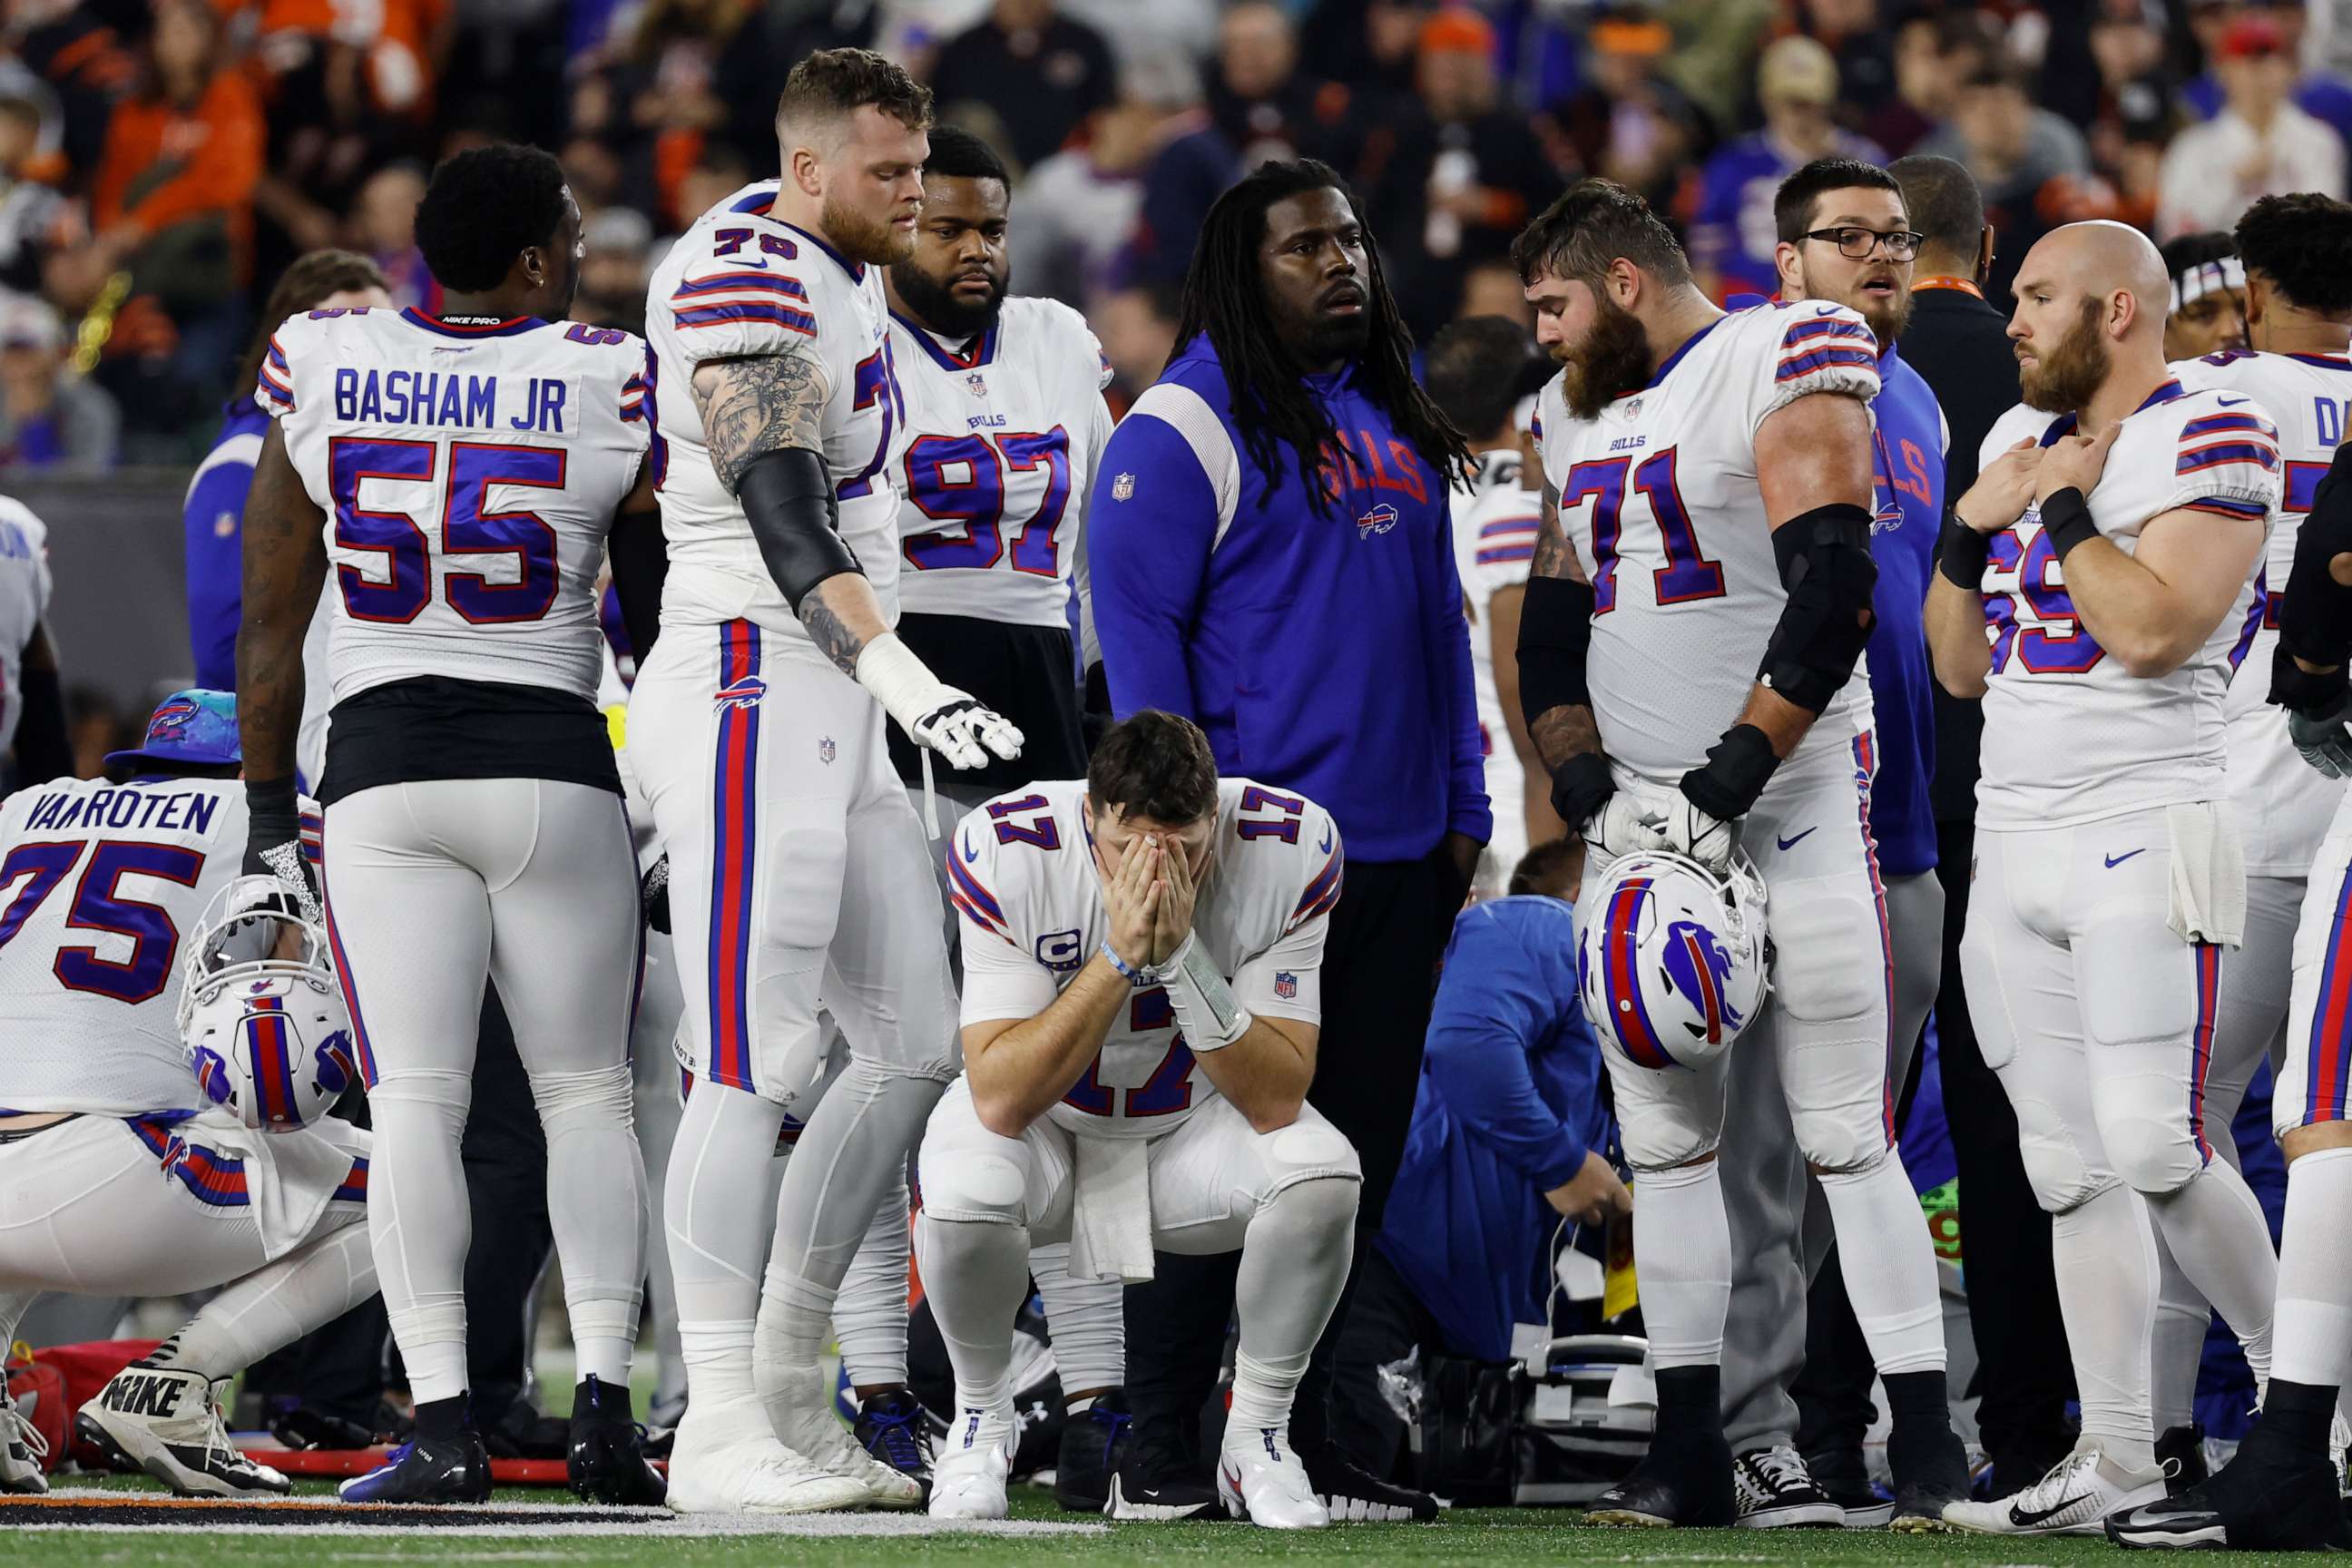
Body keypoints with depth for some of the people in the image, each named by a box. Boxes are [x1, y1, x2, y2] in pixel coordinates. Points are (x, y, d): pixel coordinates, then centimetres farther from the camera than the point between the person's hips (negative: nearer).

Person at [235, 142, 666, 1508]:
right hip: (556, 764, -1)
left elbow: (270, 624, 8)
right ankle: (607, 1404, -3)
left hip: (382, 766, 1)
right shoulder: (604, 387, -4)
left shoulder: (321, 370, 3)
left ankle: (445, 1429, -10)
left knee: (416, 1102, -2)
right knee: (588, 1094, 9)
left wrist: (269, 806, 16)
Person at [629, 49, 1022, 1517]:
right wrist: (904, 678, -35)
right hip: (749, 684, -10)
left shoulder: (842, 281, 18)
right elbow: (785, 519, -24)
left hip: (828, 717, 10)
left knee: (918, 1043, 9)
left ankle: (787, 1386, 15)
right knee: (759, 1064, -11)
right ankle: (721, 1434, -10)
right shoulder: (751, 282, -14)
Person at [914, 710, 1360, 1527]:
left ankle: (1256, 1436, -5)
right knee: (963, 1191, -35)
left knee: (1323, 1174, -30)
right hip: (1046, 1123, -1)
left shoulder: (1290, 848, -24)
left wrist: (1181, 958, -37)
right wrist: (1120, 958, -39)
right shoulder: (1006, 848, -28)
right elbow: (1000, 1100, -32)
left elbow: (1277, 1102, -25)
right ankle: (982, 1414, -2)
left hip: (1197, 1123, 1)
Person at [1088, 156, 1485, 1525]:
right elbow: (1141, 637, -10)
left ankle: (1296, 1433, 15)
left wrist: (1462, 806, 15)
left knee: (1357, 1152, 8)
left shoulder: (1397, 422, 16)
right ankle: (1159, 1449, 0)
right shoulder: (1185, 430, -7)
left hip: (1397, 852, 7)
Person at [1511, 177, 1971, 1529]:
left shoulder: (1786, 364, -9)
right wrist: (1589, 790, 0)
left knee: (1847, 1138, -9)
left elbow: (1834, 592, -17)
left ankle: (1930, 1450, -7)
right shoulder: (1579, 412, 16)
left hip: (1789, 802, -7)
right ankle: (1689, 1452, 9)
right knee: (1664, 1140, 5)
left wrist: (1730, 782, -19)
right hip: (1640, 810, 7)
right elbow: (1554, 628, 17)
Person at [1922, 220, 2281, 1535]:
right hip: (2015, 838, 7)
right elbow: (1960, 669, 17)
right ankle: (2118, 1452, 7)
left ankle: (2289, 1367, 7)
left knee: (2153, 1147, -14)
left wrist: (2061, 506, -12)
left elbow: (2152, 632, -22)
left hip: (2144, 834, -7)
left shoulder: (2214, 442, -9)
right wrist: (1972, 527, 3)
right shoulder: (2024, 439, 15)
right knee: (2071, 1165, 5)